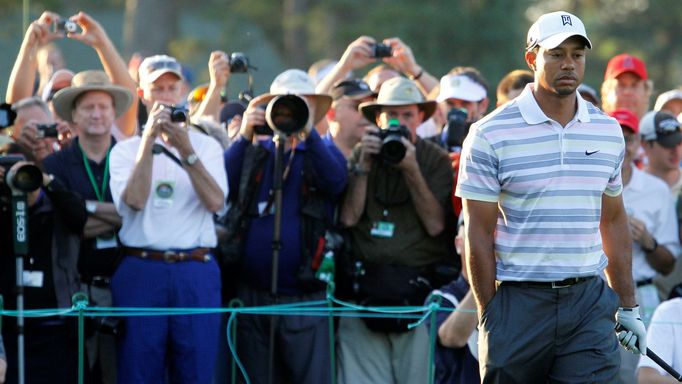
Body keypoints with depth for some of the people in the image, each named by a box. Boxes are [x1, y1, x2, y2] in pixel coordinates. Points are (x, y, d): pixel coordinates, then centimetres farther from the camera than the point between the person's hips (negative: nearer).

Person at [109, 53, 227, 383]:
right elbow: (134, 200, -10)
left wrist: (186, 151, -15)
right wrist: (149, 140, -10)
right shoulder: (125, 150, 8)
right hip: (141, 267, -1)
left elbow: (215, 202, -6)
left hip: (196, 272, 1)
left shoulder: (206, 146, 10)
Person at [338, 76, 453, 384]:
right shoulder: (362, 154, 11)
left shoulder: (435, 160, 4)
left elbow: (435, 225, -5)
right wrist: (364, 164, -6)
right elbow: (349, 217, 1)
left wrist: (412, 170, -12)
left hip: (417, 292, -2)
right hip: (365, 287, 2)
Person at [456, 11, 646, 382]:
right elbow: (479, 233, -3)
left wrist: (627, 305, 17)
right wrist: (489, 315, -6)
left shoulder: (608, 132, 10)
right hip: (518, 301, -3)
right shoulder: (490, 135, -3)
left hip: (589, 300, 3)